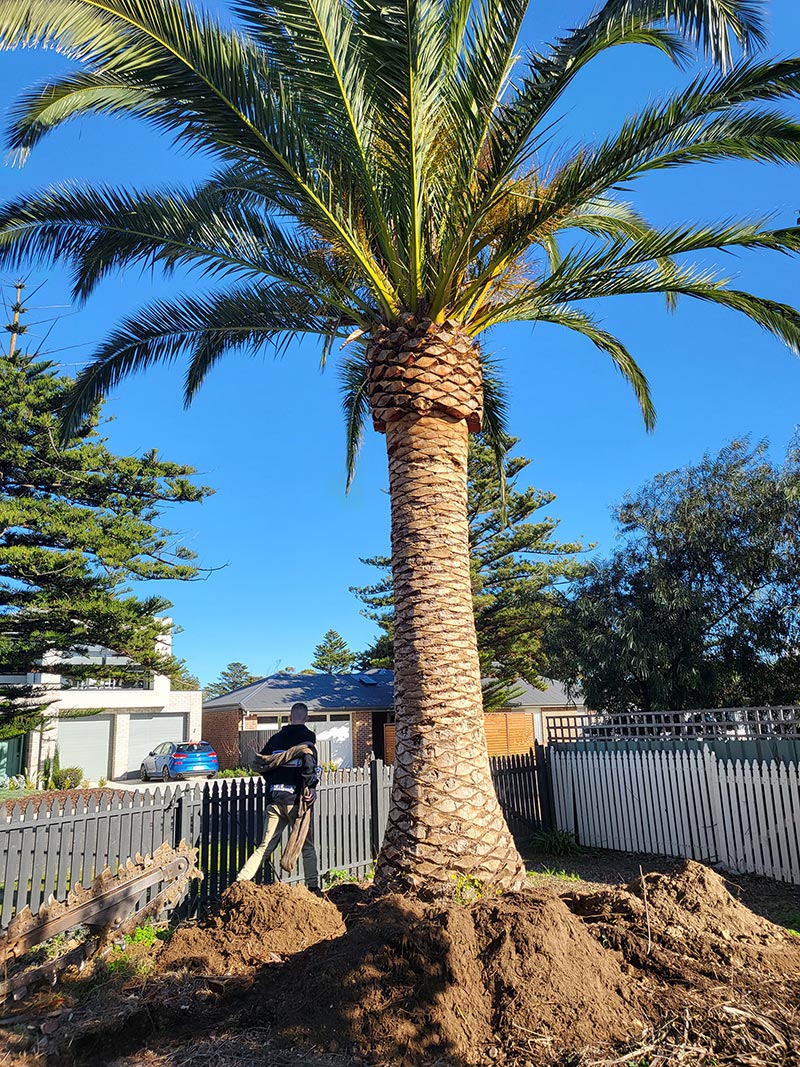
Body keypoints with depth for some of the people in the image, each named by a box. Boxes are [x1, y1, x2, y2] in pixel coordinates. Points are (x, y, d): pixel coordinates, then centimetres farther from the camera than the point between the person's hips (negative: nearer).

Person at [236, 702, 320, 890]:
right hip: (296, 798, -4)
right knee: (307, 846, 10)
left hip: (274, 799, 4)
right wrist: (310, 786, -12)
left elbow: (260, 763, 13)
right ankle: (313, 887, 13)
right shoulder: (308, 737, -4)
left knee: (266, 846, 11)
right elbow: (309, 759, -23)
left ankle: (241, 880, -1)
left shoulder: (277, 737, 10)